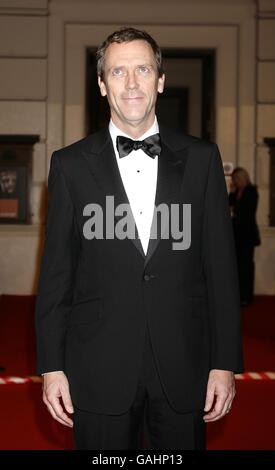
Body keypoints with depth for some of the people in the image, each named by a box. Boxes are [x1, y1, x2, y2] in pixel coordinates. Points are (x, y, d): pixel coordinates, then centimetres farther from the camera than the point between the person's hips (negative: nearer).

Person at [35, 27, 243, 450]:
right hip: (99, 370, 0)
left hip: (184, 367, 1)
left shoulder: (201, 158, 3)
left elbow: (221, 265, 2)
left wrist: (225, 363, -1)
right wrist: (52, 366, -1)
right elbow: (56, 272, 2)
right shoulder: (71, 164, 2)